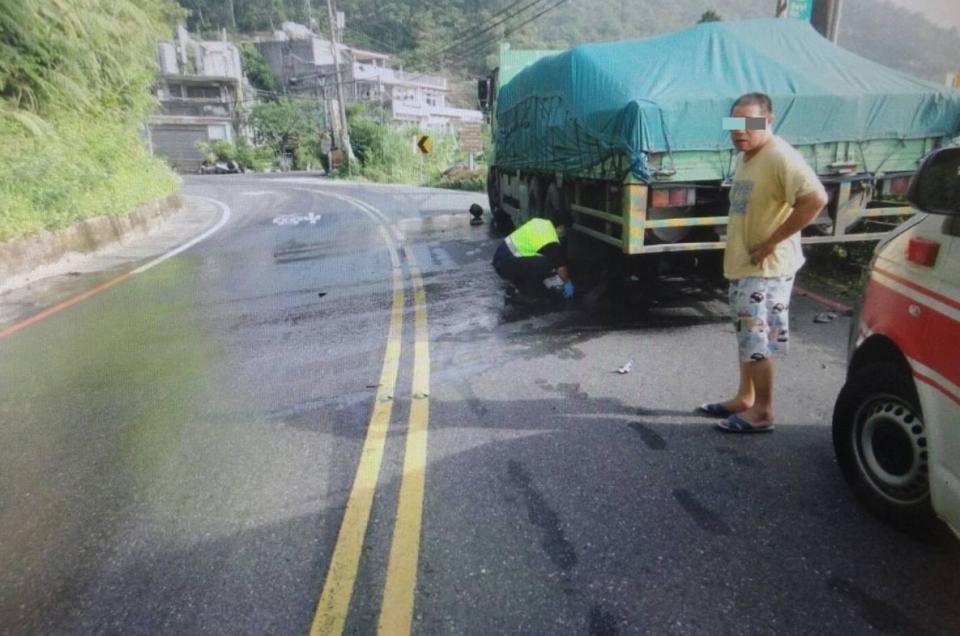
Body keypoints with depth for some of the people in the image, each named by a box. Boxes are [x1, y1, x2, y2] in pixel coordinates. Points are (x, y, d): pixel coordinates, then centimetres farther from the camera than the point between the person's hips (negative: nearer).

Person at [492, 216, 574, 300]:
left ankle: (519, 281, 17)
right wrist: (567, 283, 10)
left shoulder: (541, 223, 10)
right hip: (505, 264, -9)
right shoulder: (550, 242, -17)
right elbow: (561, 265, -6)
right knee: (546, 263, -22)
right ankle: (529, 289, -2)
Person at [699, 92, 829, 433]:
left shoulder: (780, 157, -17)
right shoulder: (746, 158, 12)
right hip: (741, 265, 10)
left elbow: (816, 198, -28)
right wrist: (736, 254, 12)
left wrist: (773, 241, -23)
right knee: (747, 336, 17)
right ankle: (744, 398, 29)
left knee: (758, 340, -3)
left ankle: (762, 411, 10)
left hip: (766, 268, -10)